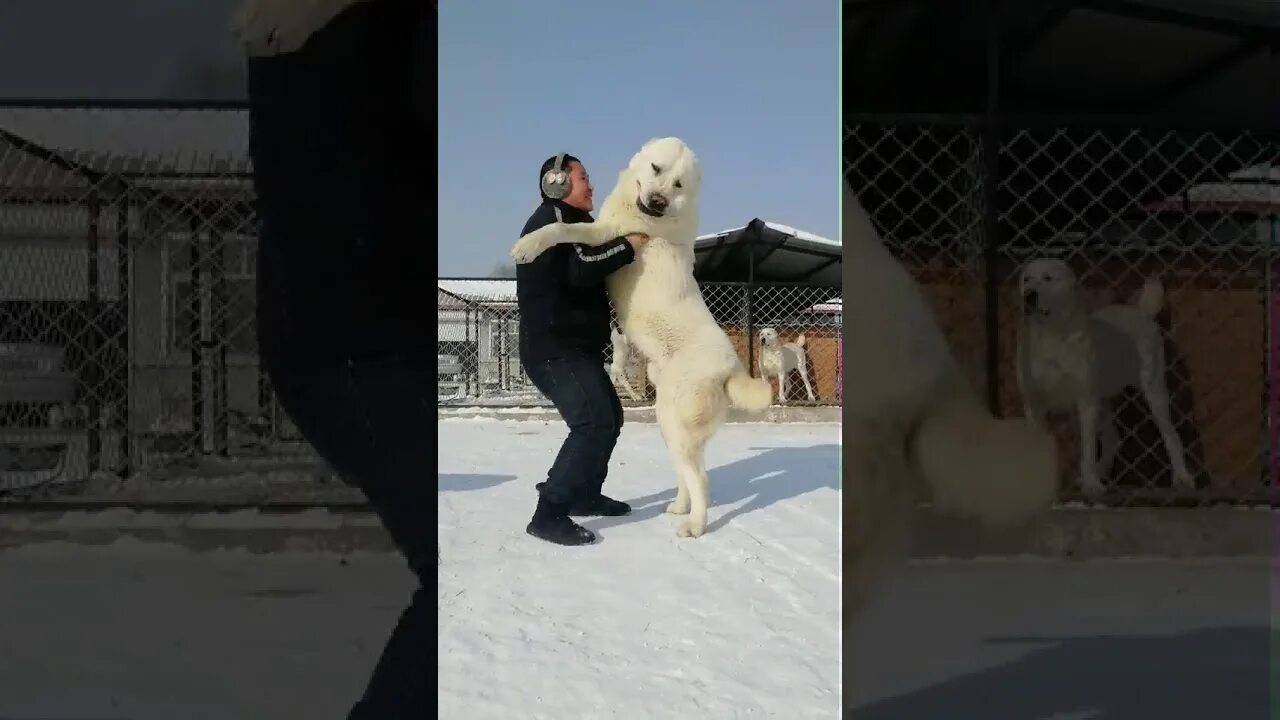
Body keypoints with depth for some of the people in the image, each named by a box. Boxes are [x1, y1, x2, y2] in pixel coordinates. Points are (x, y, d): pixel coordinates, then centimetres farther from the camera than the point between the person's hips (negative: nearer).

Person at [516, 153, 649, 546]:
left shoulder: (574, 224, 24)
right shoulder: (551, 218, -10)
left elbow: (591, 275, 22)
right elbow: (579, 271, -24)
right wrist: (628, 246, -15)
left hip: (577, 347, 11)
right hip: (554, 348, -11)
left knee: (609, 416, 19)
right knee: (594, 422, -22)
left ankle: (584, 494, 30)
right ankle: (549, 514, -19)